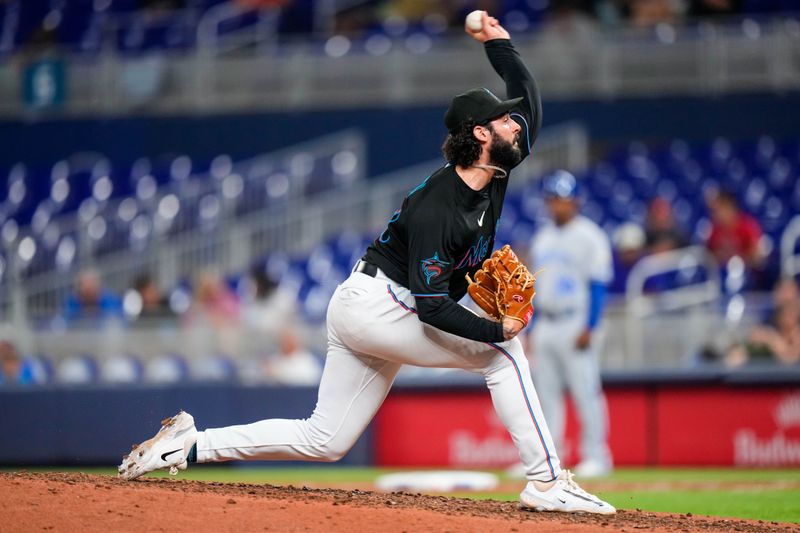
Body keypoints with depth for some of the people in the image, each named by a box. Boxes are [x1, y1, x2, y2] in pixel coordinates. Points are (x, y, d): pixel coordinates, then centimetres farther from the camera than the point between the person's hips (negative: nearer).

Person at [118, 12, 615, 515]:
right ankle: (548, 482, -11)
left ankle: (189, 443, 11)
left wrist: (499, 44, 9)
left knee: (324, 442, 9)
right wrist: (495, 330, -30)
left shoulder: (493, 176, 3)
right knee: (502, 353, -12)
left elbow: (530, 105, 13)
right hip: (373, 304, -9)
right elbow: (432, 305, -28)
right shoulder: (435, 206, -23)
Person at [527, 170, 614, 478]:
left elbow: (598, 286, -10)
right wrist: (532, 329, 15)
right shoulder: (542, 239, 16)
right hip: (545, 325, 7)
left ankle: (596, 456, -3)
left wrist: (589, 328, -17)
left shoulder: (589, 236, -5)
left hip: (576, 323, -7)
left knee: (586, 392, -7)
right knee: (546, 392, 7)